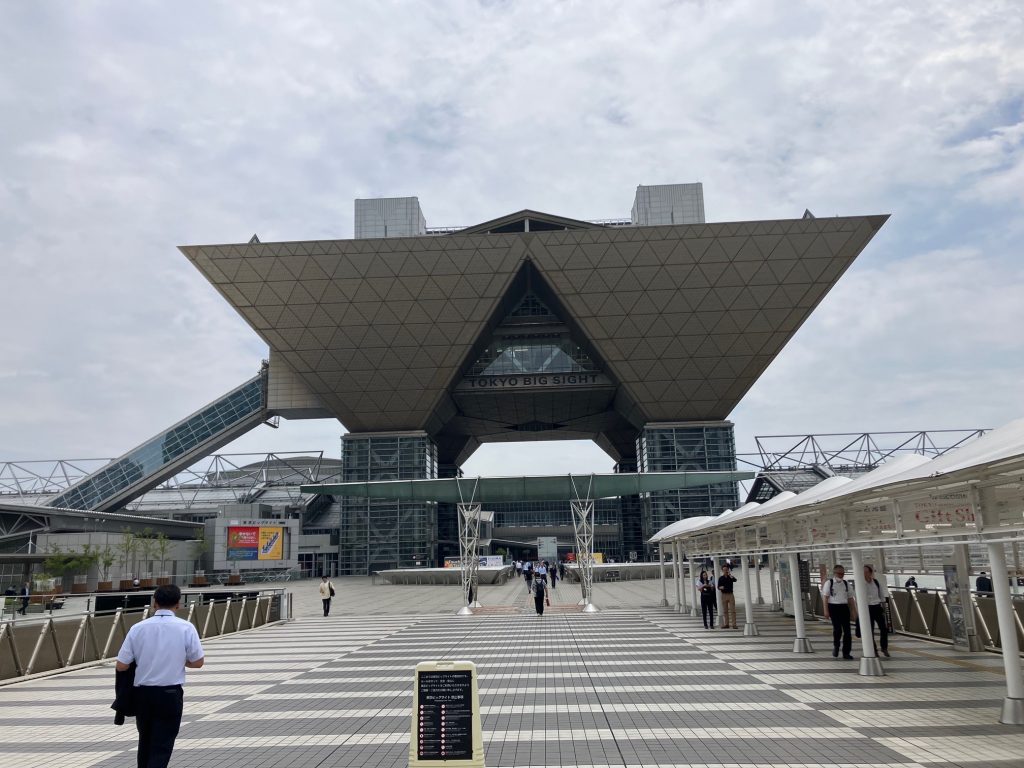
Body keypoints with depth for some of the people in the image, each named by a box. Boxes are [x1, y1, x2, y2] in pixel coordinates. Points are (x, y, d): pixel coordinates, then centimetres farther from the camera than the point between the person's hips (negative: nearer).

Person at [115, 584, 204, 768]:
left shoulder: (137, 628, -6)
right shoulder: (186, 628, -10)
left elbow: (121, 666, -5)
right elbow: (198, 662, -3)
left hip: (142, 693, 3)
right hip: (170, 694, -3)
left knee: (145, 741, 22)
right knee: (162, 746, 4)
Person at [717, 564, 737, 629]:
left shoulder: (731, 577, 2)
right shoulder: (721, 578, 5)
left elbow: (735, 580, -22)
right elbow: (718, 587, 4)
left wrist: (730, 574, -37)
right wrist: (720, 587, -19)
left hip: (730, 594, -1)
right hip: (724, 595, 1)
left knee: (732, 610, -4)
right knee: (725, 611, 5)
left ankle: (734, 624, -3)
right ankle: (726, 624, 11)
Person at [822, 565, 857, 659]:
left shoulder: (846, 584, 11)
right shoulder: (829, 583, -1)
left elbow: (850, 598, 13)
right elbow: (825, 597, -3)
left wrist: (853, 611, 9)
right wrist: (826, 611, -8)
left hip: (844, 607, 4)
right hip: (833, 607, -4)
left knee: (847, 630, 0)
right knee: (837, 629, -10)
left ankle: (846, 652, 9)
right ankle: (835, 646, 18)